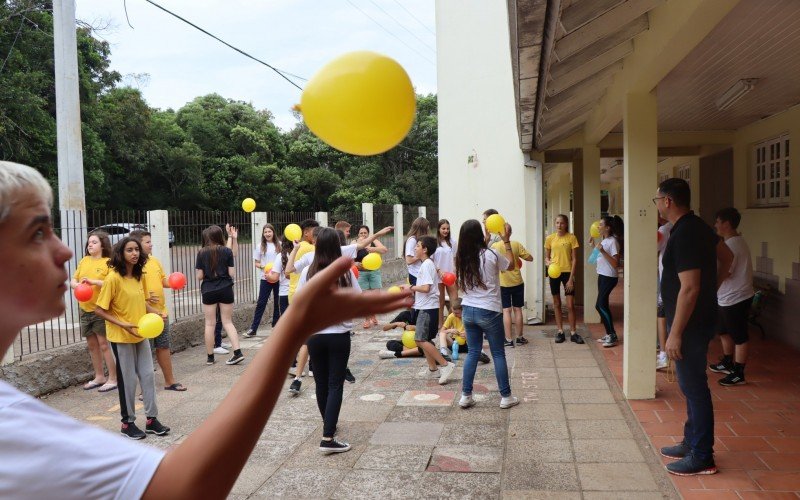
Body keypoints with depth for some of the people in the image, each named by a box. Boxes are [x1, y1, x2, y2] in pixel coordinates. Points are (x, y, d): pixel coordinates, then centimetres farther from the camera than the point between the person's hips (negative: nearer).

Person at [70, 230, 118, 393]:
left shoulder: (108, 262, -8)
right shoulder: (84, 260, 10)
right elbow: (73, 280, 12)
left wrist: (94, 281, -25)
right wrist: (77, 284, -10)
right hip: (85, 309, 7)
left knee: (104, 344, -3)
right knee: (92, 344, 14)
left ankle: (113, 379, 7)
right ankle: (99, 377, 27)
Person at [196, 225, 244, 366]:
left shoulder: (202, 253, -5)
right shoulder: (227, 251, -4)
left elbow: (199, 276, -4)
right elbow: (232, 273, -3)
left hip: (208, 291, -1)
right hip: (226, 290, 1)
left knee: (210, 324, 8)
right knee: (227, 322, 10)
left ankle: (210, 357, 15)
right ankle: (237, 352, -1)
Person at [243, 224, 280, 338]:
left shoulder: (279, 245, 1)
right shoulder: (260, 247, 2)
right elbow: (256, 263, 5)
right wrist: (263, 267, -14)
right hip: (265, 278, 0)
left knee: (278, 302, 9)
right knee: (261, 303, -1)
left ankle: (276, 325, 22)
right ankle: (253, 328, 0)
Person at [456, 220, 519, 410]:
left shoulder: (461, 258, -1)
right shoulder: (490, 255, -14)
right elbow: (510, 265, 4)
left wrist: (487, 240, 22)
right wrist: (506, 241, 8)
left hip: (468, 311, 4)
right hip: (489, 312, -4)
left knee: (473, 353, 14)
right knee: (498, 354, 8)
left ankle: (466, 396, 14)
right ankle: (506, 397, 16)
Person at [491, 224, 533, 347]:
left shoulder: (495, 246, -10)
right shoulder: (516, 245, -7)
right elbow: (530, 258, -3)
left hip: (503, 283, -1)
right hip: (517, 282, 1)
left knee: (506, 310, 2)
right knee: (517, 309, 11)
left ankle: (509, 339, 0)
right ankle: (519, 338, 18)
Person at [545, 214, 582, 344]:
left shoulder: (571, 238, -5)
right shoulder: (550, 238, 2)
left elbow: (574, 259, -4)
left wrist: (571, 278, -9)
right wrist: (548, 262, -14)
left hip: (567, 272, -2)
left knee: (570, 305, -3)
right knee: (557, 303, 10)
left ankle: (573, 332, 8)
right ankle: (560, 331, 19)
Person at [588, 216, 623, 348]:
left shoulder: (613, 241, -16)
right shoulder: (604, 240, 11)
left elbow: (615, 263, -21)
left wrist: (602, 250, -28)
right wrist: (594, 246, 13)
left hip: (609, 277, -9)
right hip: (602, 276, 9)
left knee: (600, 305, -10)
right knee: (602, 305, 10)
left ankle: (612, 337, -4)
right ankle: (610, 334, 19)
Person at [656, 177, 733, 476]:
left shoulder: (684, 235, -22)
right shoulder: (698, 227, 9)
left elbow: (690, 289, -26)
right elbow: (727, 258, 24)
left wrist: (675, 333, -23)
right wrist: (711, 286, 25)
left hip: (690, 323, -10)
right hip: (699, 319, 10)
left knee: (694, 387, -2)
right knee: (692, 384, 18)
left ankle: (702, 457, 8)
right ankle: (691, 443, 30)